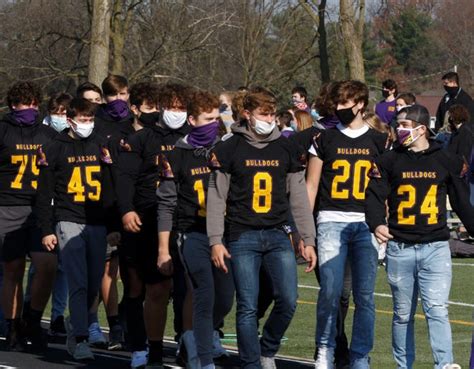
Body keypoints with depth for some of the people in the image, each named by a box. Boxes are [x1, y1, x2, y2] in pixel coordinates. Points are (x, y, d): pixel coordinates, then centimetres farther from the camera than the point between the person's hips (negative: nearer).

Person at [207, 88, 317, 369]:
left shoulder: (287, 149, 9)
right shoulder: (229, 149, 1)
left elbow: (299, 197, 11)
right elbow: (216, 198, 1)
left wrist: (308, 240, 7)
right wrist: (216, 241, -6)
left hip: (278, 235, 2)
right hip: (242, 237, -2)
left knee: (288, 301, -7)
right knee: (248, 306, -4)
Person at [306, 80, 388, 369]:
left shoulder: (378, 141, 11)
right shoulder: (325, 139, 9)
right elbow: (311, 185, 11)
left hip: (367, 223, 1)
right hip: (331, 222, -1)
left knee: (365, 294, -2)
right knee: (331, 291, -11)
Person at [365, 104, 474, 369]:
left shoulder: (448, 161, 6)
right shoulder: (389, 161, 6)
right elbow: (375, 196, -1)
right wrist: (377, 223, -19)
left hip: (436, 247, -1)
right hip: (400, 249, 1)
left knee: (437, 308, -13)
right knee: (403, 314, 7)